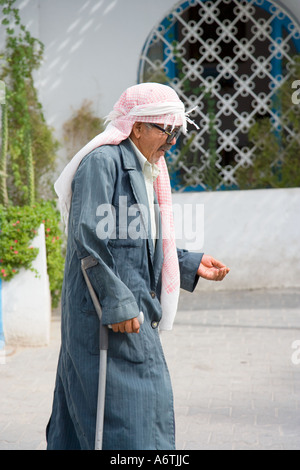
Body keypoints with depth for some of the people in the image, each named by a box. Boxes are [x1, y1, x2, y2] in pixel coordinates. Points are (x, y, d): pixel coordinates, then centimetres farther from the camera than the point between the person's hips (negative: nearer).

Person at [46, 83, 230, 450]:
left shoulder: (146, 171, 19)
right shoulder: (102, 161, -11)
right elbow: (88, 237, -20)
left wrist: (191, 265, 15)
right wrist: (117, 301, -23)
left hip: (131, 309, 10)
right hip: (104, 312, -9)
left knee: (82, 413, 14)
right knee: (127, 409, -9)